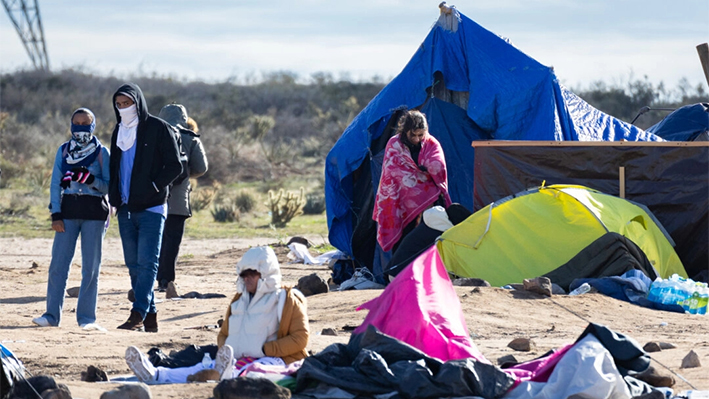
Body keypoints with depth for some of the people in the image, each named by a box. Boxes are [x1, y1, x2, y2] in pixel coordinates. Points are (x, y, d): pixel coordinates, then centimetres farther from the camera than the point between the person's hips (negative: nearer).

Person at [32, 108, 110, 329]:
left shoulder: (101, 152, 5)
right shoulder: (63, 151, 10)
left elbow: (109, 186, 1)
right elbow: (55, 183, 6)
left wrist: (90, 180, -18)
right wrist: (56, 214, -4)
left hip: (94, 211, -1)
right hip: (68, 209, 1)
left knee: (91, 267, -1)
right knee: (58, 263, -4)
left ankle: (87, 317, 4)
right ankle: (52, 314, 0)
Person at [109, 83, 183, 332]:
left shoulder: (158, 128, -4)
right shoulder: (119, 132, 15)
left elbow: (174, 167, -6)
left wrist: (153, 187, -17)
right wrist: (114, 197, 10)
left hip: (151, 208, -7)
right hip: (126, 209, 7)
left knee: (147, 262, -13)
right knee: (134, 264, 5)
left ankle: (138, 315, -19)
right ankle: (150, 317, 10)